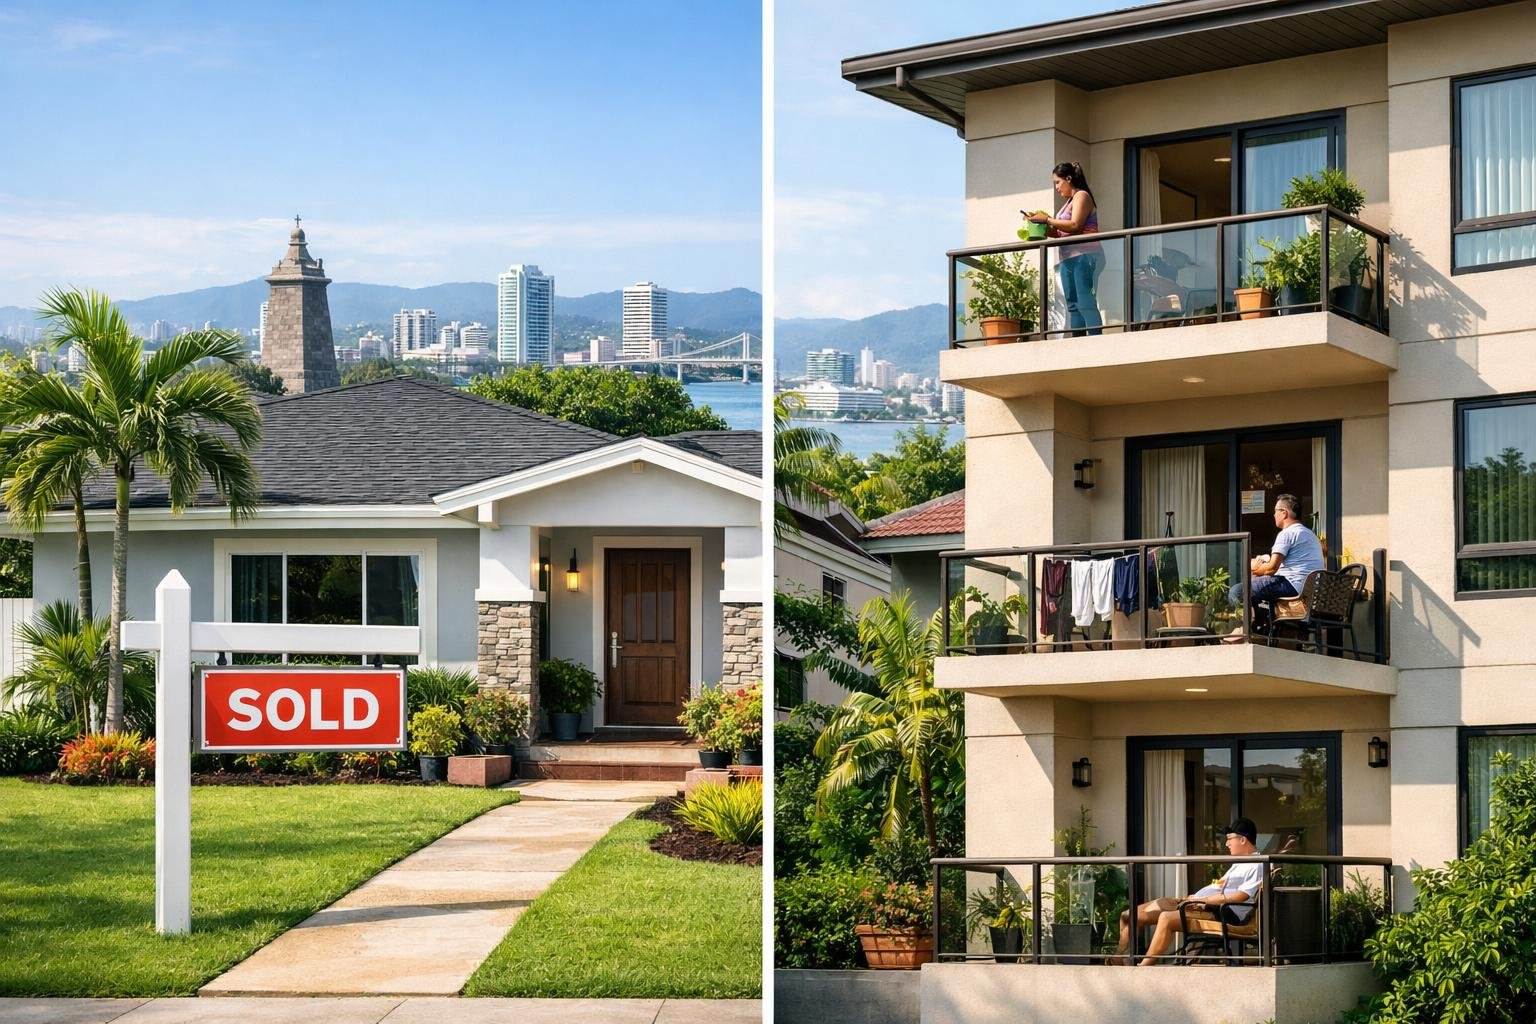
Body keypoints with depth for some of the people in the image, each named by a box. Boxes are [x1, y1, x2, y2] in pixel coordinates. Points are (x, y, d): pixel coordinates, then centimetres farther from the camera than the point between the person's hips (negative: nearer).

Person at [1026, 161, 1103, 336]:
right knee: (1073, 305, 3)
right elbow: (1061, 233, 20)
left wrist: (1047, 220, -10)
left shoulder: (1082, 196, -3)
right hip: (1068, 259, 10)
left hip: (1084, 255, -10)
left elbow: (1075, 225, -16)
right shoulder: (1069, 202, 23)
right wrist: (1042, 226, 8)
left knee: (1086, 304, -16)